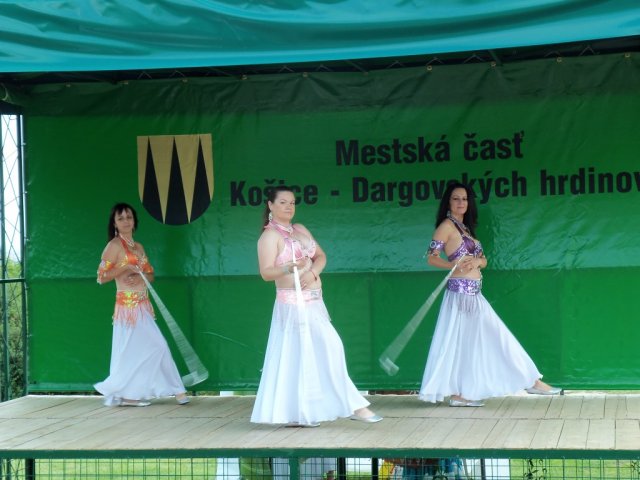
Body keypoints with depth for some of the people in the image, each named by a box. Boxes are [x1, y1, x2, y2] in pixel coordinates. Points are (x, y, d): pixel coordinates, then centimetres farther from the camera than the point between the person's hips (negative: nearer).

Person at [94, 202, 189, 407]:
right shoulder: (114, 246, -6)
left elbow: (150, 275, 15)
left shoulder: (138, 247, 16)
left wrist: (140, 277, -7)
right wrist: (125, 267, -19)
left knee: (137, 349, 7)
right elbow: (102, 277, -10)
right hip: (128, 305, -7)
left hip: (142, 305, 7)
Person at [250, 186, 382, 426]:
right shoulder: (270, 235, -7)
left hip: (313, 302, 8)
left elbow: (321, 256, 12)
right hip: (294, 304, -8)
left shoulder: (300, 229, 16)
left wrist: (312, 273, -9)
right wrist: (289, 268, -34)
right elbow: (266, 273, -16)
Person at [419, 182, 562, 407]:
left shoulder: (465, 228, 21)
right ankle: (456, 393, 2)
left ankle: (532, 382, 13)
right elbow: (431, 257, -11)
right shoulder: (447, 225, -4)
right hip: (460, 292, -8)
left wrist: (476, 262, -6)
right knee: (458, 342, -4)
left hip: (474, 294, 8)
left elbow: (483, 259, 17)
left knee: (497, 338, 10)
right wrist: (454, 265, -27)